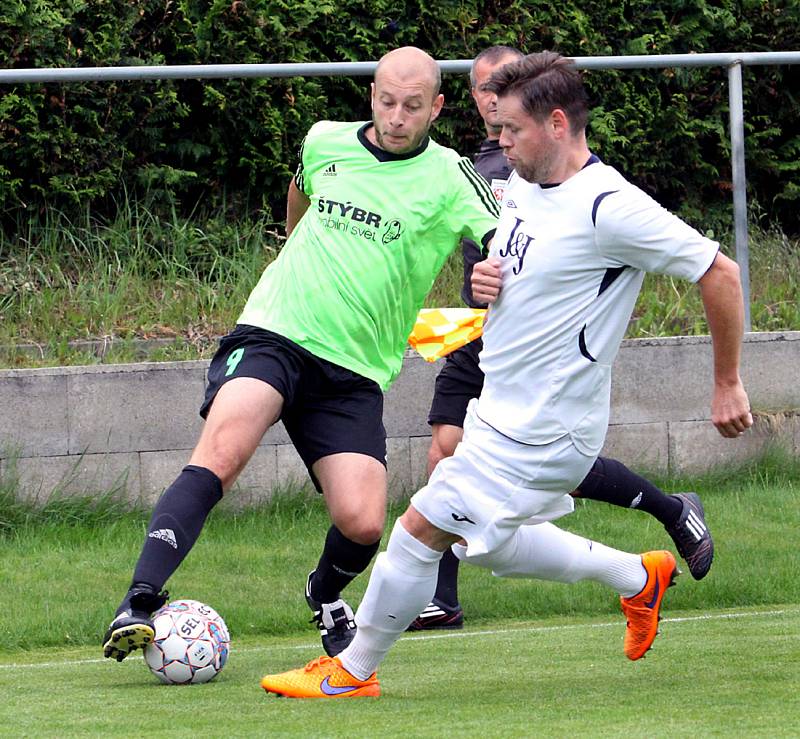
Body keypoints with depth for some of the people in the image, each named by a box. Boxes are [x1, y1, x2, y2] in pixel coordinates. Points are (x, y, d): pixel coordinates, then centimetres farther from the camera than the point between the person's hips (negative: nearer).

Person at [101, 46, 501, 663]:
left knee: (362, 523, -13)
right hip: (273, 334, 0)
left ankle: (326, 596, 25)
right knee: (222, 451, -28)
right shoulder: (325, 142, 8)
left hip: (354, 373, 0)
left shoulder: (448, 177, -2)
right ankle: (141, 604, -35)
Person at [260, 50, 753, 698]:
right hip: (501, 412, 10)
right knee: (488, 545, 23)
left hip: (541, 433, -10)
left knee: (421, 529, -7)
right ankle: (639, 577, 35)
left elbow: (719, 272, -18)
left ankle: (352, 674, 10)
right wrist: (484, 282, -1)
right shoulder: (522, 189, 5)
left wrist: (727, 386, -11)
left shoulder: (609, 207, -22)